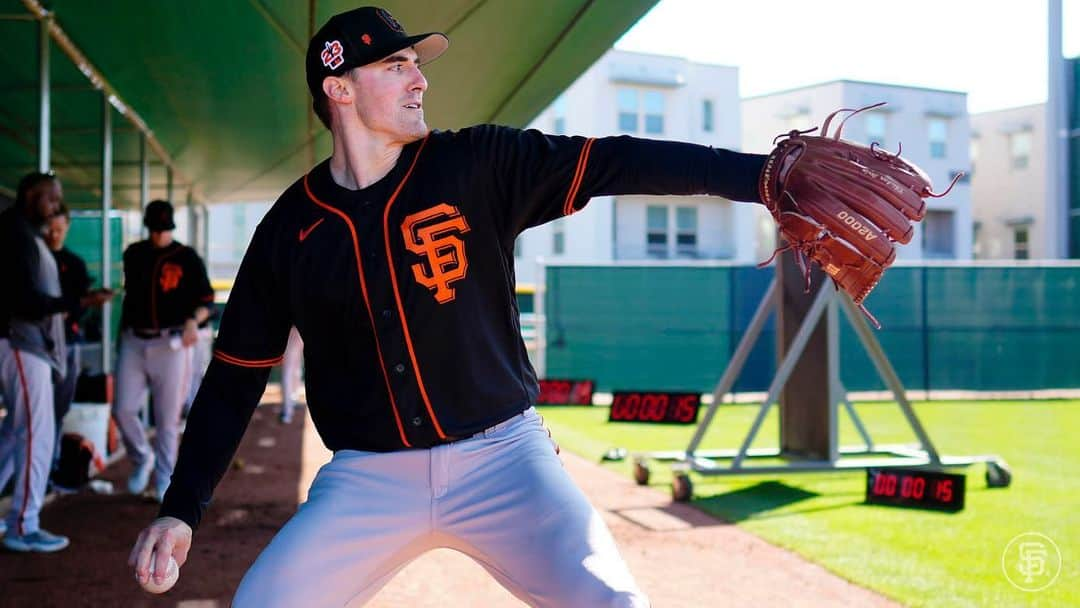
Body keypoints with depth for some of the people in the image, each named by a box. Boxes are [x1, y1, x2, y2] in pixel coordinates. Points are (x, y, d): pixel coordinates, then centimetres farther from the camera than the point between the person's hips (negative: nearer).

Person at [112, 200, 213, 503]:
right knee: (123, 409, -4)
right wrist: (122, 333, 18)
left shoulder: (187, 257, -3)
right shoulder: (133, 254, 9)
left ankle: (164, 480, 13)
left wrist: (193, 320, -22)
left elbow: (206, 299, -2)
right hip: (134, 342, 3)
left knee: (168, 418, 0)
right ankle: (142, 459, 22)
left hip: (170, 344, -3)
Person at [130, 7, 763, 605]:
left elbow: (618, 163, -11)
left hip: (500, 455, -1)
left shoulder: (478, 166, -3)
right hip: (366, 478, 2)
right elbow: (236, 375, 6)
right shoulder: (288, 229, 2)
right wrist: (182, 509, -1)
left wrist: (768, 174, -21)